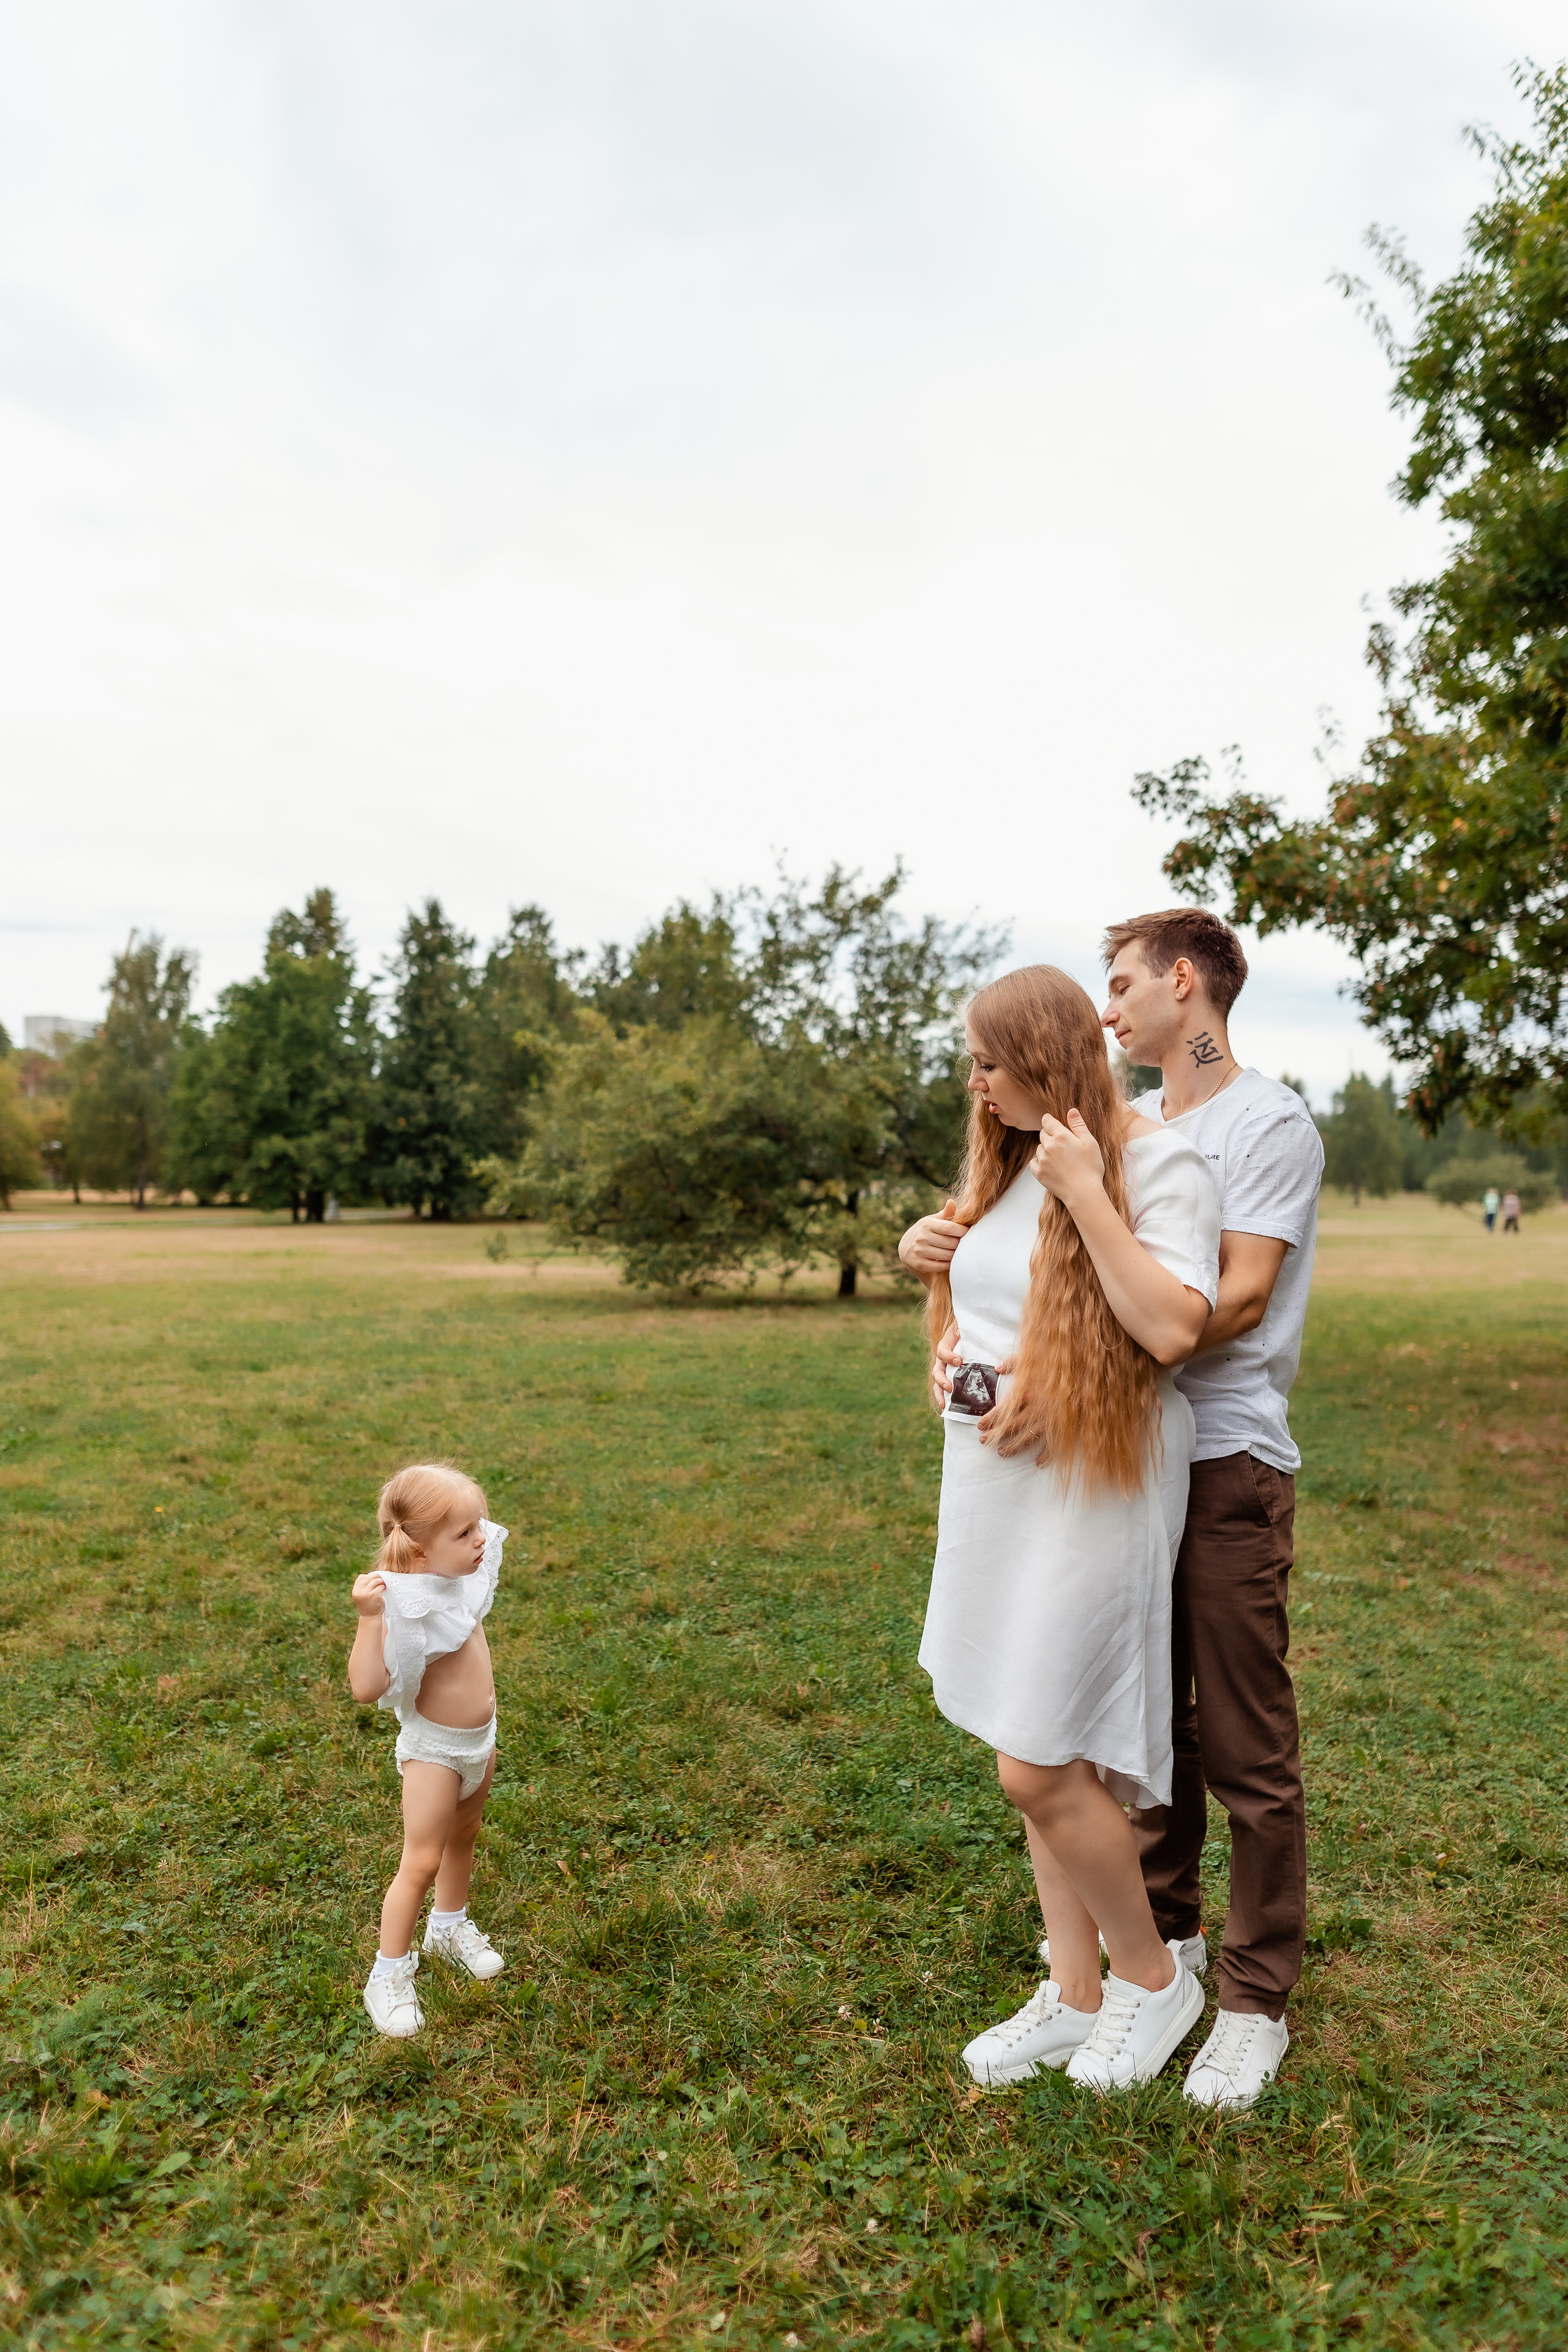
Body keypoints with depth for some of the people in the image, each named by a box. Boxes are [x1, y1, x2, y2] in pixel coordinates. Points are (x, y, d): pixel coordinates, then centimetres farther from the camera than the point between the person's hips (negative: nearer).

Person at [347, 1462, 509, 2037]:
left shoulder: (462, 1578, -8)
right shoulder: (401, 1604, -32)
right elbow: (365, 1687, -39)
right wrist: (367, 1617, -49)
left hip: (480, 1739, 8)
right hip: (433, 1749, -8)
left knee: (462, 1837, 26)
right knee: (421, 1862, 2)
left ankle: (450, 1927, 50)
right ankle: (390, 1975, 23)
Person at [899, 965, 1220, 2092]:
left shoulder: (1158, 1161, -12)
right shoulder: (1009, 1163, 12)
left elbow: (1171, 1330, -23)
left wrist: (1086, 1191, -23)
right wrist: (930, 1257, 5)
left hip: (1094, 1490, -8)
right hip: (999, 1486, 8)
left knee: (1040, 1766, -3)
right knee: (1046, 1756, 15)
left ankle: (1155, 1975, 24)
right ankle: (1076, 1997, 32)